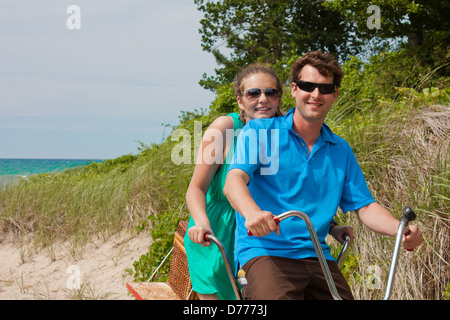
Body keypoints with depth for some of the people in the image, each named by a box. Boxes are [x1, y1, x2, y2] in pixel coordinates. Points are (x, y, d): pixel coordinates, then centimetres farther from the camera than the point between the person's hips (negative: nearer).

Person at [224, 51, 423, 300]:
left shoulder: (341, 150, 16)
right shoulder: (259, 132, 3)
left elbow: (364, 206, 11)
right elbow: (234, 181, -11)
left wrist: (400, 229, -10)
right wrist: (252, 212, -34)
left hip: (317, 257, 5)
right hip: (264, 251, -5)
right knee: (277, 295, -31)